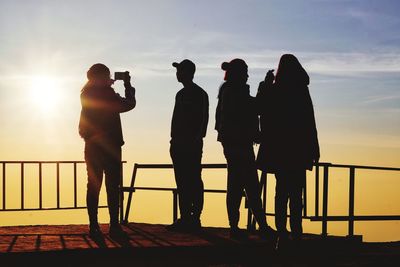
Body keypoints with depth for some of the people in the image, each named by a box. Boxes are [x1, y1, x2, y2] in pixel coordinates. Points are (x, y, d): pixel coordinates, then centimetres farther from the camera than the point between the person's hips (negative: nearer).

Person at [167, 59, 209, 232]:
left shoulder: (200, 94, -4)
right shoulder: (181, 94, 20)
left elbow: (203, 119, -10)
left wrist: (197, 140, -17)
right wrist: (174, 140, 16)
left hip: (192, 145, -8)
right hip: (179, 145, 8)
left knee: (193, 182, -9)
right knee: (182, 182, 7)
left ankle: (195, 218, -9)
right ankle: (185, 218, 9)